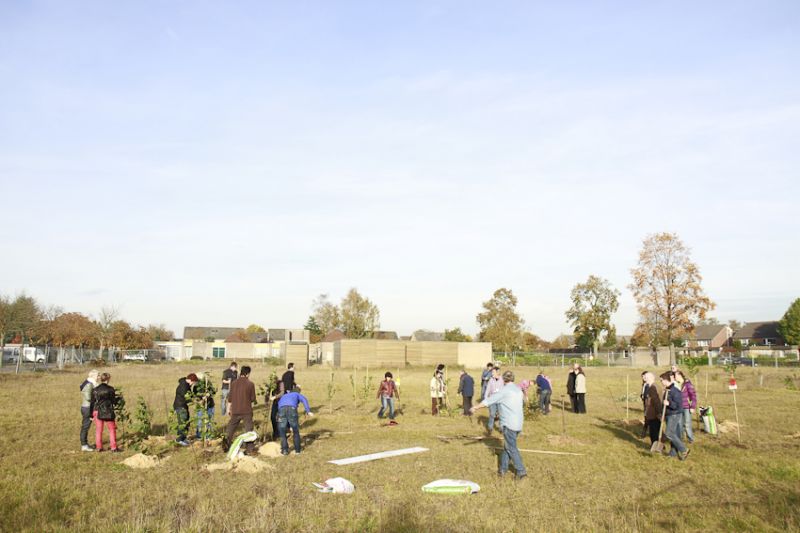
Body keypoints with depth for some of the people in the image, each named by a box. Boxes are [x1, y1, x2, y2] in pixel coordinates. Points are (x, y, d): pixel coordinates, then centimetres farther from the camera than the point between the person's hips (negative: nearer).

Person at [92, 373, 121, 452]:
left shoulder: (95, 390, 0)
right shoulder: (110, 389, -11)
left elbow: (93, 401, 5)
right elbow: (114, 401, -4)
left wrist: (92, 414, 13)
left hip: (98, 412, 3)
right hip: (108, 412, -3)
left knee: (98, 430, 12)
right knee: (112, 429, 7)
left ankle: (99, 447, 17)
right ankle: (114, 447, 8)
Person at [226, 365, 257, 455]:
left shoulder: (234, 383, 2)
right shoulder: (250, 384, -9)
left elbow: (230, 397, 7)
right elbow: (253, 398, -5)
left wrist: (228, 408, 17)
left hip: (235, 410, 3)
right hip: (247, 411, -3)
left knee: (231, 428, 18)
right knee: (248, 430, 4)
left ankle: (226, 445, 22)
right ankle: (249, 449, 3)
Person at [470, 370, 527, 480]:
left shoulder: (504, 391, -11)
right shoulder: (518, 390, 11)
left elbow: (489, 400, -7)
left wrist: (476, 407, 4)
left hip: (509, 424, -7)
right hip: (518, 423, 7)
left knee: (511, 448, 0)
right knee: (507, 446, 15)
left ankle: (521, 471, -1)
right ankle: (503, 469, 19)